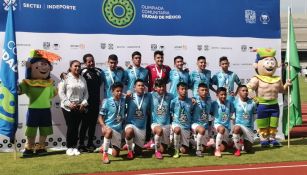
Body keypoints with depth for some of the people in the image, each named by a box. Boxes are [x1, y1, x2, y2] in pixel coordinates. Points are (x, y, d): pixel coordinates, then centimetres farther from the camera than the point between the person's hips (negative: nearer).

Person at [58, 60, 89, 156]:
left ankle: (74, 147, 16)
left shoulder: (82, 79, 10)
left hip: (80, 107, 4)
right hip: (68, 107, -4)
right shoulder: (66, 78, -4)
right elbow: (61, 92, -7)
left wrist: (84, 103, -3)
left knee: (76, 127, 7)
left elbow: (86, 93, 12)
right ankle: (69, 148, 9)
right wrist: (69, 104, -13)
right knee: (70, 127, -2)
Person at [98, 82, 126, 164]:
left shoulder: (123, 101, 5)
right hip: (108, 127, -4)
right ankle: (105, 154, -25)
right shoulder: (107, 101, -8)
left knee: (115, 154, 6)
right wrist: (103, 126, -26)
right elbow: (100, 117, -8)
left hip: (118, 129, 5)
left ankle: (104, 148, 37)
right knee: (109, 131, -42)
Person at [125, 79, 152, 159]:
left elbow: (149, 111, 8)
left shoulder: (148, 96, 0)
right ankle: (129, 150, -12)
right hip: (131, 123, -2)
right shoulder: (130, 96, -4)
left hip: (142, 126, 2)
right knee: (129, 131, -39)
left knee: (138, 151, 8)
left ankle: (134, 146, 46)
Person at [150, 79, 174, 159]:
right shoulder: (151, 96, -2)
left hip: (166, 123, 2)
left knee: (163, 149, -1)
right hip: (155, 123, -2)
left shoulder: (169, 96, 3)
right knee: (159, 130, -38)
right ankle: (157, 151, -14)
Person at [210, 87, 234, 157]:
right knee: (222, 129, -41)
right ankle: (217, 150, -27)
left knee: (222, 148, -4)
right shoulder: (214, 104, -5)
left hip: (227, 126, 3)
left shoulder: (229, 103, 1)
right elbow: (211, 113, 3)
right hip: (217, 124, -3)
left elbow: (231, 113, 15)